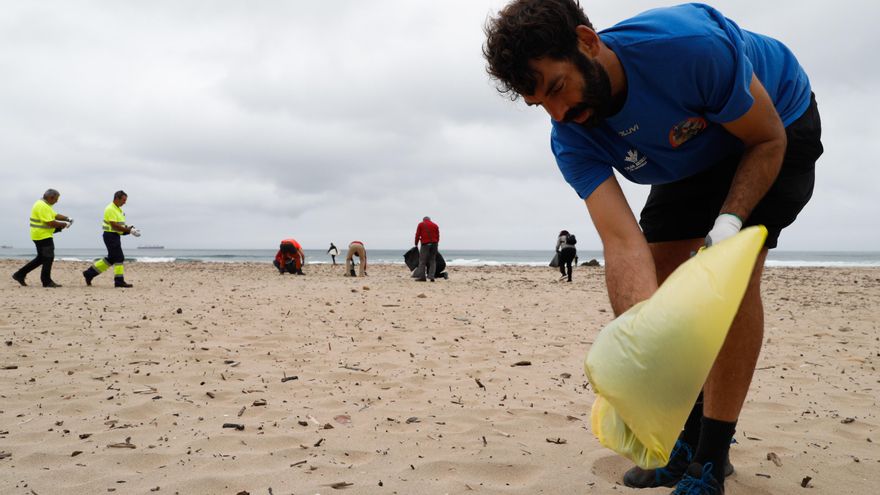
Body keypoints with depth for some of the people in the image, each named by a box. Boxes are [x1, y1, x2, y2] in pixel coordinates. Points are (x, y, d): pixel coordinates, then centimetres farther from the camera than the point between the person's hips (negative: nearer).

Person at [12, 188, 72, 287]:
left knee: (41, 258, 16)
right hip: (43, 236, -11)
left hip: (40, 236, 11)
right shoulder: (42, 206, -20)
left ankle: (20, 274, 19)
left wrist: (67, 218, 5)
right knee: (48, 258, -2)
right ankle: (46, 281, 6)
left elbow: (55, 215, 20)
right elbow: (51, 223, -24)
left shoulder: (44, 204, 14)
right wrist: (65, 224, -14)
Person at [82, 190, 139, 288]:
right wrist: (129, 230, -24)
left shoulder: (118, 209, 16)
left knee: (111, 258, 14)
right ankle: (119, 281, -3)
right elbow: (114, 225, -23)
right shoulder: (110, 209, -15)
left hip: (116, 236, 10)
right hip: (111, 235, -10)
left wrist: (129, 228, 2)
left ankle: (89, 273, 22)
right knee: (119, 258, -8)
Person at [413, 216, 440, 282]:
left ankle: (422, 276, -6)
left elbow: (417, 235, 5)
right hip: (434, 244, 3)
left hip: (425, 244, -3)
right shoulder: (435, 225, 18)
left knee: (422, 260, 0)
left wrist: (416, 244, 13)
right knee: (432, 260, 6)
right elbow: (438, 236, 13)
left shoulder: (421, 225, 10)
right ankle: (431, 276, -4)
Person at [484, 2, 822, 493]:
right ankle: (693, 440, 11)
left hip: (779, 124, -5)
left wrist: (729, 222, -40)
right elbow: (624, 242, -38)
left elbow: (768, 140, -25)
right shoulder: (572, 140, -26)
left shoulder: (692, 44, -40)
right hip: (696, 155, 5)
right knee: (655, 273, -3)